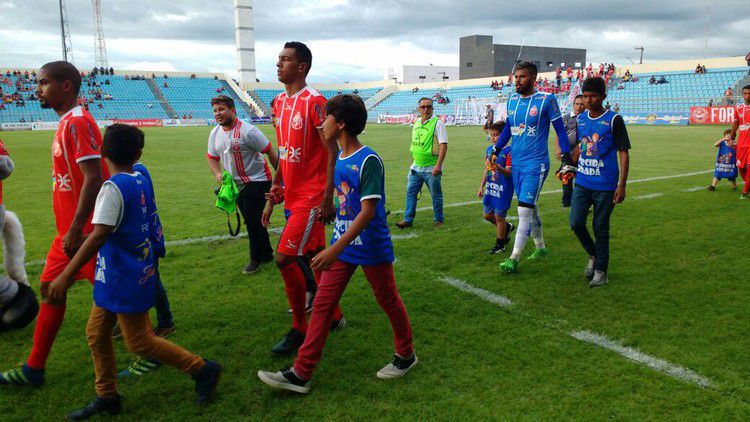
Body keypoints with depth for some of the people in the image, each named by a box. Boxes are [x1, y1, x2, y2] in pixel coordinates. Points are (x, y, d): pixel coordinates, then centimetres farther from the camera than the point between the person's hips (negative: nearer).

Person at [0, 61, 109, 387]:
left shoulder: (77, 123, -17)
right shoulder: (67, 124, 14)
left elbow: (93, 178, -25)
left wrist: (76, 229, -25)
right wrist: (69, 230, 22)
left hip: (85, 232, -10)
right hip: (70, 231, 10)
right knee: (50, 289, 14)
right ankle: (34, 369, 27)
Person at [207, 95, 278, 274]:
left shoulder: (247, 131, -19)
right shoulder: (214, 134, 4)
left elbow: (270, 152, -16)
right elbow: (212, 158, 14)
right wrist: (218, 173, -9)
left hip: (257, 181, -7)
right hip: (236, 184, 8)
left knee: (252, 220, -8)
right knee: (252, 221, 14)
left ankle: (256, 258, 10)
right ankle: (266, 254, 30)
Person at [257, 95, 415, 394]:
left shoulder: (369, 161, -20)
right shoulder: (338, 159, 5)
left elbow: (368, 212, -26)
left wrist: (336, 248, -31)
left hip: (372, 248, -7)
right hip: (343, 246, 8)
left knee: (389, 302, 12)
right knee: (322, 304, 5)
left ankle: (406, 355, 35)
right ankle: (301, 374, 10)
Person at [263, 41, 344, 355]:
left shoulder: (315, 102, -14)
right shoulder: (279, 102, 11)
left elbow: (332, 152, -16)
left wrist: (327, 199, -19)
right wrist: (273, 195, 16)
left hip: (311, 198, -8)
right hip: (293, 197, 8)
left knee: (284, 258, -10)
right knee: (316, 257, 16)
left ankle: (300, 329, 7)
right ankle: (334, 317, 31)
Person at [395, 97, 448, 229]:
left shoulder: (437, 123, -9)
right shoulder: (416, 123, 11)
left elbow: (444, 145, -15)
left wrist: (438, 165, -23)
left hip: (431, 169, -6)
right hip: (416, 167, 6)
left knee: (436, 195, 5)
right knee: (410, 192, 4)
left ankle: (438, 220, 19)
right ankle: (408, 219, 12)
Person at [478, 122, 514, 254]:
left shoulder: (509, 151, -13)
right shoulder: (489, 149, 9)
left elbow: (509, 172, -19)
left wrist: (499, 168, -38)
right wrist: (482, 186, 17)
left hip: (503, 189, -7)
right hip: (490, 188, 7)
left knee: (499, 217, 1)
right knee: (487, 215, 14)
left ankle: (500, 245, 17)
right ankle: (507, 227, 39)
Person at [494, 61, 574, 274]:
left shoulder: (546, 100, -8)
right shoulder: (512, 100, 9)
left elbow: (560, 129, -3)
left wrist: (566, 157, -6)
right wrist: (496, 150, 20)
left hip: (536, 163, -6)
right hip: (516, 162, 7)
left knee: (525, 210, -12)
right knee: (530, 208, 16)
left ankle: (514, 259, -9)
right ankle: (540, 247, 33)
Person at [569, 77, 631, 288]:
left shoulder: (614, 120, -7)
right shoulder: (580, 119, 7)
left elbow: (624, 154, -7)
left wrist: (622, 186, -11)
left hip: (605, 185, -4)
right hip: (582, 182, 4)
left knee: (601, 228, 3)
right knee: (576, 223, -5)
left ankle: (601, 271, 18)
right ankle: (593, 255, 23)